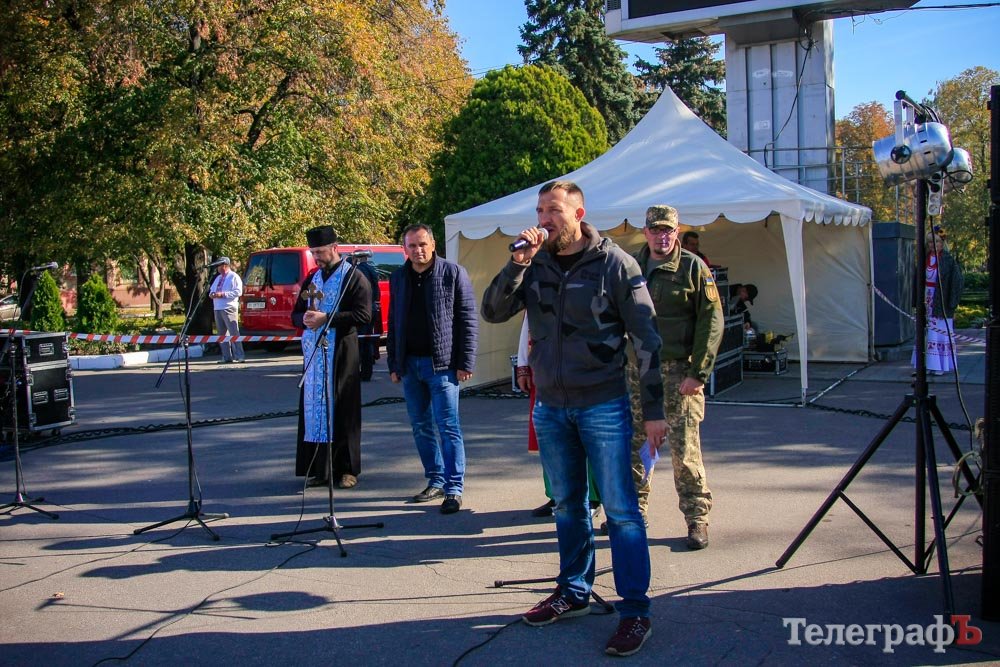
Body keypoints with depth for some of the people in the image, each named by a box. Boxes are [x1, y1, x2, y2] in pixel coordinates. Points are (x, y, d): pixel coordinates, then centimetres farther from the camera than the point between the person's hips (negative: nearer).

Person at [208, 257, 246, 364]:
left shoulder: (234, 276, -1)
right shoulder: (218, 278, 23)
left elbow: (238, 291, -12)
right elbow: (212, 290, 26)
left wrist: (223, 294, -17)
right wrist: (212, 294, 2)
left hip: (229, 308, -8)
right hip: (217, 308, 8)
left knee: (233, 332, -11)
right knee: (222, 334, 7)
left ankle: (239, 357, -11)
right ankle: (227, 357, 11)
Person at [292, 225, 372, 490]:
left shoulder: (354, 277, -3)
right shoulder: (312, 278, 17)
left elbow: (363, 315, -14)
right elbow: (296, 314, 20)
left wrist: (326, 318, -18)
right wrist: (305, 318, -4)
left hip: (342, 353, -6)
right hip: (313, 352, 6)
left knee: (343, 409, -1)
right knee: (314, 406, 4)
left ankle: (347, 469, 8)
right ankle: (320, 468, 11)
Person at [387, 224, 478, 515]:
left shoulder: (453, 273, -3)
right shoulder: (398, 278, 11)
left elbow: (468, 320, -5)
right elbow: (393, 324, 16)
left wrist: (465, 363, -11)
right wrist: (393, 365, 11)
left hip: (442, 363, -5)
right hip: (409, 364, 6)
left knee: (448, 427, -4)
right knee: (421, 427, 11)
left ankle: (454, 488, 2)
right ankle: (435, 481, 23)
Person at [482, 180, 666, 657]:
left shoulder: (613, 263, -8)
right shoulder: (534, 264, 5)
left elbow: (646, 339, -7)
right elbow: (493, 313, -3)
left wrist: (654, 407, -9)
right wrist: (518, 263, -16)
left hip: (603, 405, -5)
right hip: (549, 407, 5)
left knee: (620, 508, -2)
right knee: (567, 506, 16)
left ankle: (635, 611, 8)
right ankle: (574, 592, 31)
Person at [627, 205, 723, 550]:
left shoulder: (693, 267, -3)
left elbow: (712, 322, -7)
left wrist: (698, 373, -13)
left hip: (678, 372, -4)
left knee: (684, 448, -2)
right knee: (633, 445, 10)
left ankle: (697, 519, 10)